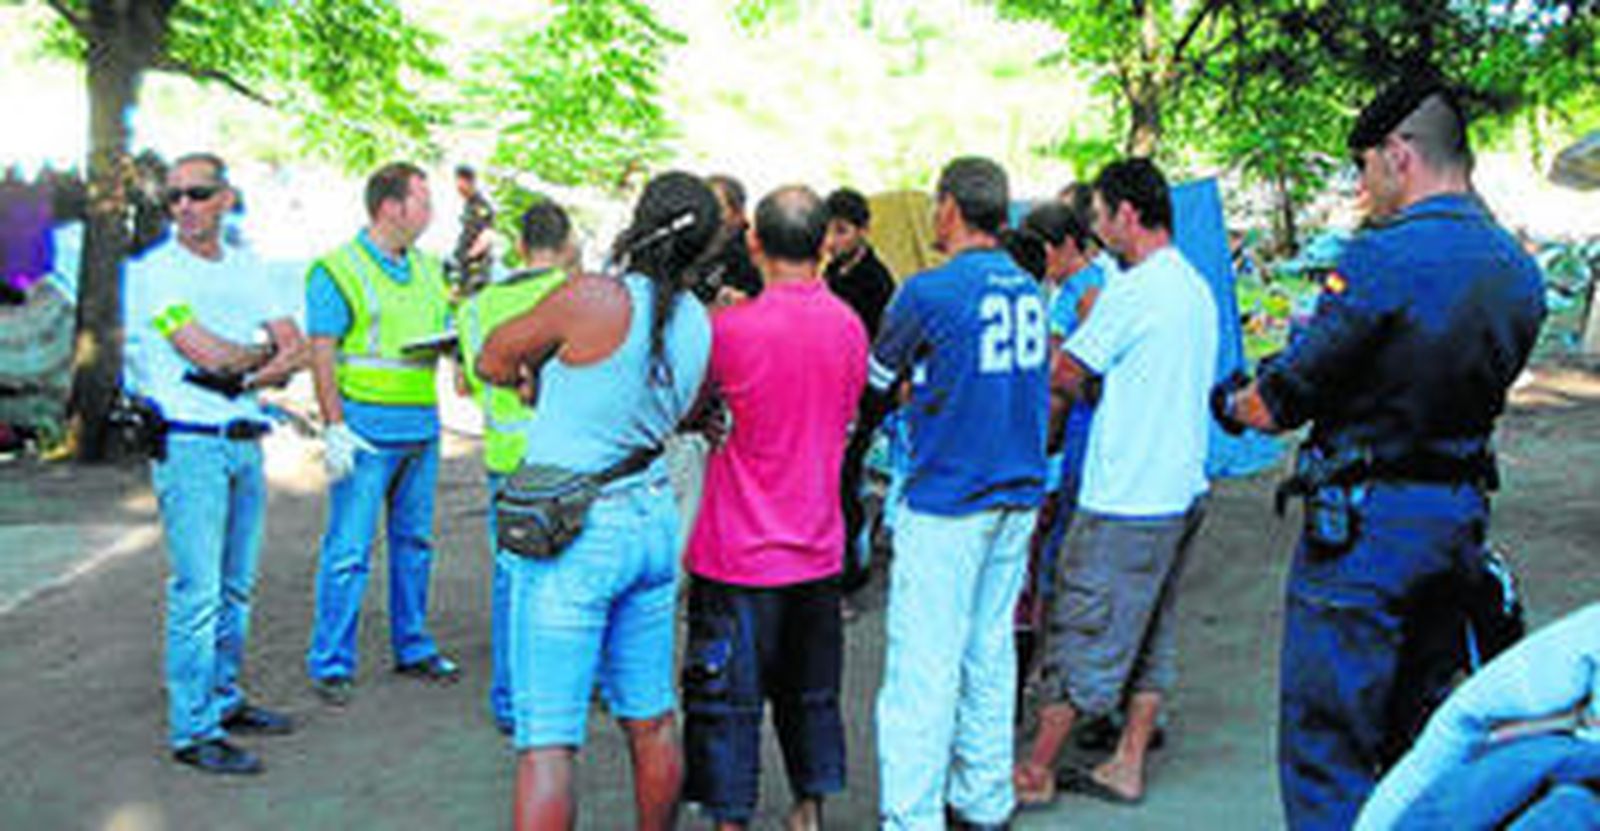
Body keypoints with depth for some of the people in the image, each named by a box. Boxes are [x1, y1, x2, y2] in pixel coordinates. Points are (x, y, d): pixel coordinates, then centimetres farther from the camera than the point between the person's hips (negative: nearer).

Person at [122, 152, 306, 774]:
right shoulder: (154, 272, -6)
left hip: (245, 439, 6)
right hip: (188, 443, -6)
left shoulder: (249, 269, 12)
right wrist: (265, 349, 0)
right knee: (198, 592, -7)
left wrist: (246, 376, -11)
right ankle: (192, 731, -1)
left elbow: (296, 353, 5)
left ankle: (224, 701, 27)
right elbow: (208, 354, -17)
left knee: (236, 587, 14)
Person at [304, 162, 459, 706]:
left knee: (414, 540, 13)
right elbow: (322, 354, -10)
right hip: (367, 430, -7)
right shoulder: (338, 270, -6)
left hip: (422, 427, 7)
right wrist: (334, 428, -16)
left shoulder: (427, 268, 15)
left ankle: (412, 648, 24)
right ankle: (330, 664, 3)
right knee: (349, 548, -5)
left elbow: (446, 329, 24)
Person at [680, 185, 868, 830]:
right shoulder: (850, 325, -1)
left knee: (726, 700, 6)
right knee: (811, 689, 19)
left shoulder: (731, 329, -18)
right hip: (818, 548, 5)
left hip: (741, 555, -5)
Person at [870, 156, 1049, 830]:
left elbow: (874, 388, -3)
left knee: (924, 666, -3)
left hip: (947, 503, -7)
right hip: (1019, 494, 7)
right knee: (990, 651, 15)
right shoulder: (1028, 290, 8)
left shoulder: (928, 292, -13)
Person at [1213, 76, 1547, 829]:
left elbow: (1278, 405, -14)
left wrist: (1231, 401, 8)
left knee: (1326, 746, 1)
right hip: (1461, 513, 8)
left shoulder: (1385, 257, -18)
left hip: (1368, 523, -8)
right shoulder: (1518, 269, 8)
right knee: (1421, 735, 20)